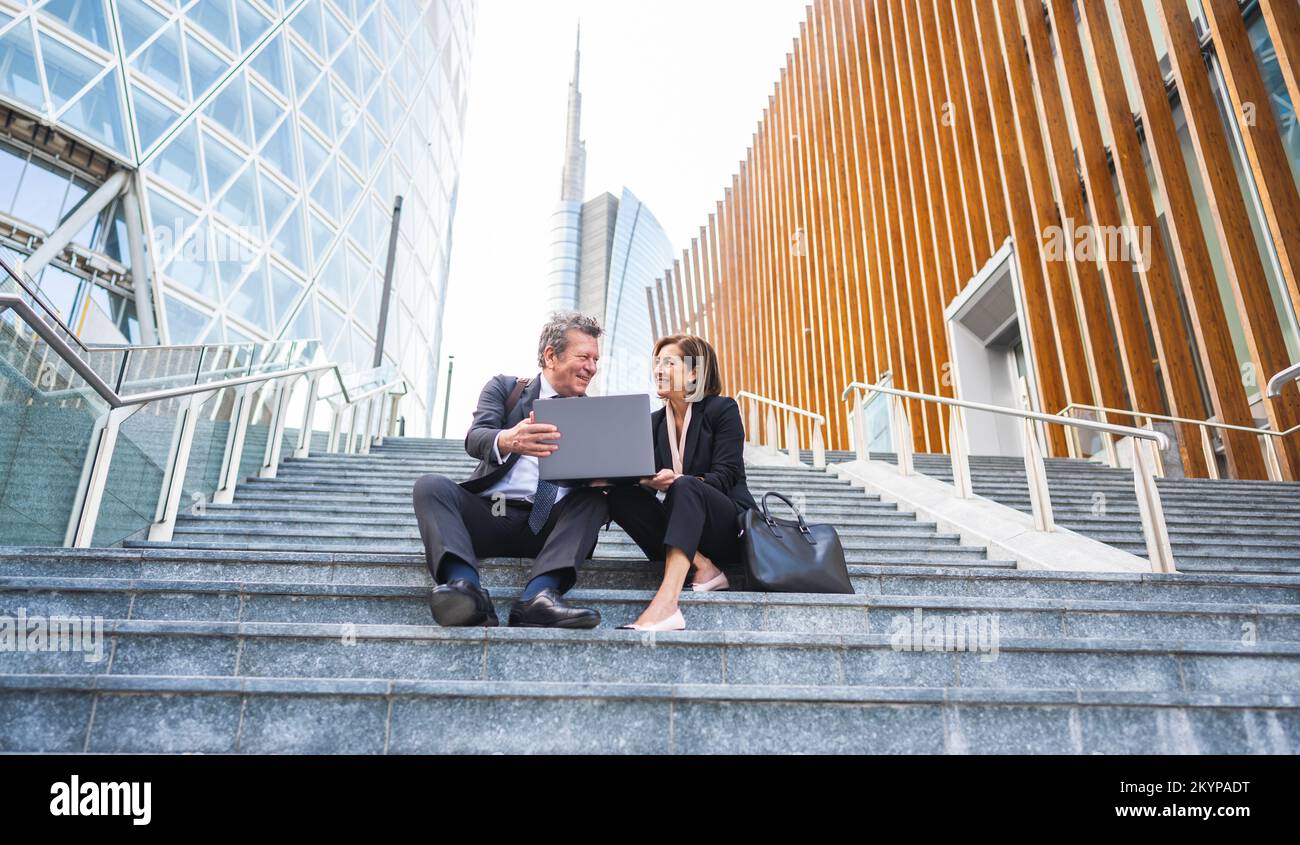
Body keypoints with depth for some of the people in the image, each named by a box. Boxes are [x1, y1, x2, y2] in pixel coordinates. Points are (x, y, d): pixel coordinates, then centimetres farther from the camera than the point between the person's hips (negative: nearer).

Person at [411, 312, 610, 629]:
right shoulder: (505, 388, 10)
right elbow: (474, 438, -9)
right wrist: (507, 441, -34)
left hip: (547, 525, 1)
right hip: (487, 515, -1)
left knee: (595, 498, -24)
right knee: (431, 485, -24)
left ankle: (538, 595, -42)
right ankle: (468, 589, -45)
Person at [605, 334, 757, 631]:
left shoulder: (722, 409, -2)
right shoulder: (654, 421, 12)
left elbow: (725, 477, -12)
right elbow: (646, 479, 2)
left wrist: (678, 481, -29)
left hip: (729, 528, -4)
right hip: (683, 531, 5)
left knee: (685, 488, -35)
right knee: (620, 495, -20)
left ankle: (665, 604, -52)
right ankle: (703, 568, -21)